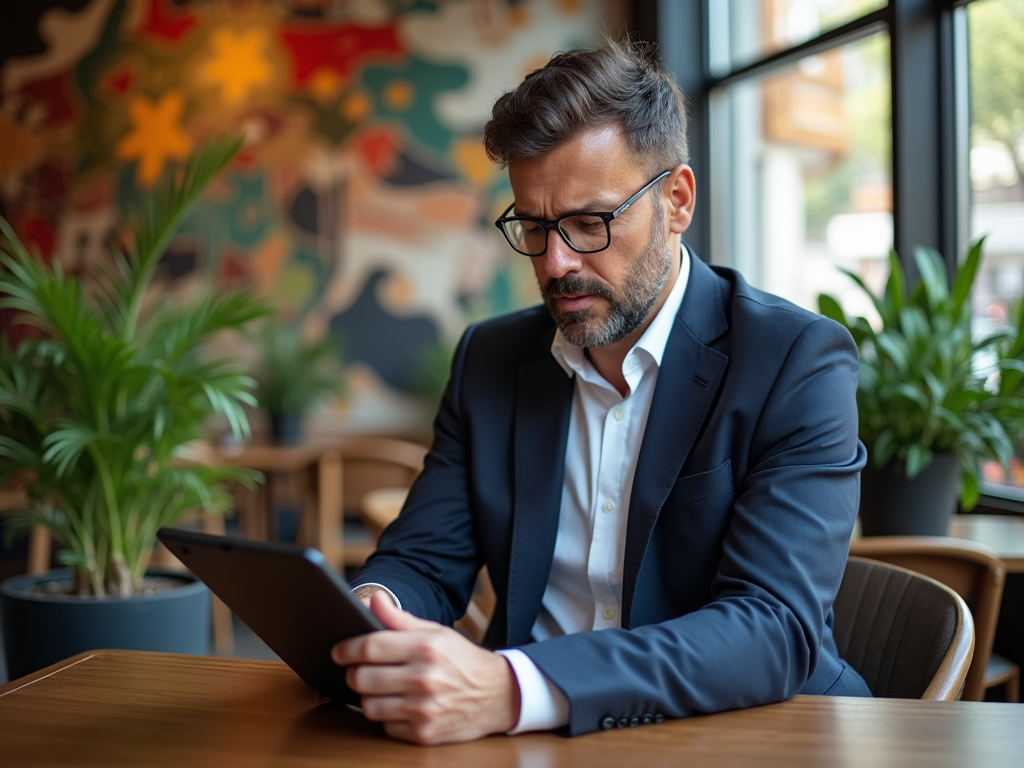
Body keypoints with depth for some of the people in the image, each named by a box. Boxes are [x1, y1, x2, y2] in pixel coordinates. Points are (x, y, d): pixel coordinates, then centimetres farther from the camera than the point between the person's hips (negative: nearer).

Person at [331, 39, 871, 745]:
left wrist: (513, 690, -35)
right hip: (535, 740, 3)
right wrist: (367, 611, -19)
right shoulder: (489, 360, 5)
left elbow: (776, 629, -22)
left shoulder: (800, 362, -11)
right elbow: (424, 558, 6)